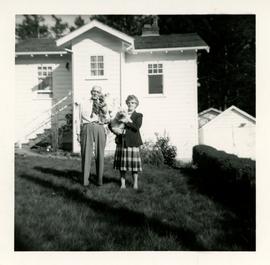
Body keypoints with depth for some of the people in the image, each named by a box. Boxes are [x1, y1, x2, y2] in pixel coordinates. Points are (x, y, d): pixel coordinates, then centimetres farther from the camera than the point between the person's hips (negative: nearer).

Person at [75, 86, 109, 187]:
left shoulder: (102, 104, 16)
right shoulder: (83, 103, 14)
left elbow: (106, 113, -2)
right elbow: (79, 119, 11)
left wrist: (102, 102, -7)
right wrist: (78, 133, 7)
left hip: (99, 129, 1)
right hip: (87, 128, -1)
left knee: (100, 155, 4)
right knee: (86, 154, -1)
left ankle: (100, 179, 13)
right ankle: (85, 180, 7)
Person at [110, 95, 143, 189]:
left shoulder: (138, 115, 7)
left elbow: (137, 127, -11)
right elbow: (110, 124, 14)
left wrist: (126, 122, -14)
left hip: (132, 142, -3)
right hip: (121, 142, 3)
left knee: (134, 163, -1)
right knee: (122, 163, 5)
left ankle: (135, 183, 12)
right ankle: (123, 183, 14)